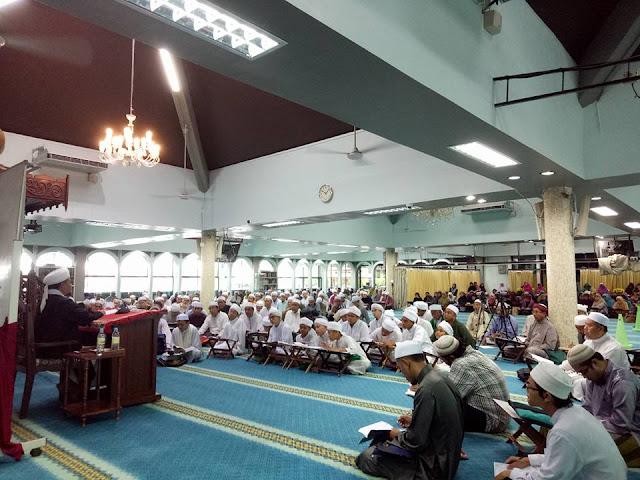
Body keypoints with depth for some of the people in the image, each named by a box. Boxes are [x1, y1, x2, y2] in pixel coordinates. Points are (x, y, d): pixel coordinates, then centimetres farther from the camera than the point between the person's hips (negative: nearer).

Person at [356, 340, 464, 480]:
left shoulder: (426, 390, -28)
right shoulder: (441, 379, 0)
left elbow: (415, 441, -23)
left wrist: (397, 434, -5)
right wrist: (415, 420, 15)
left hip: (434, 467, -9)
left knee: (365, 458, -7)